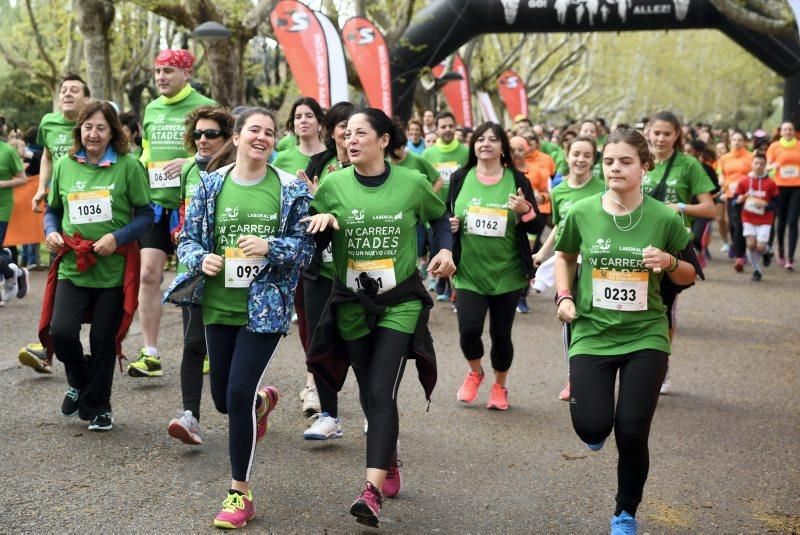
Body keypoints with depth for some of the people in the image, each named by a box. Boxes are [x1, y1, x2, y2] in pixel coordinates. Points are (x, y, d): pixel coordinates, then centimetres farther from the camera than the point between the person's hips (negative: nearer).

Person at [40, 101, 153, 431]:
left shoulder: (128, 166, -5)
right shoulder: (65, 165, 5)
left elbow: (145, 215, -3)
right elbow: (52, 210, 16)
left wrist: (118, 237, -17)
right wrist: (51, 232, -4)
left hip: (114, 267, -2)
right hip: (72, 265, 2)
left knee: (104, 339, 6)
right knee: (61, 331, -13)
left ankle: (97, 405, 26)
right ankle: (80, 382, 19)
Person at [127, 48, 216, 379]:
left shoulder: (204, 107, -6)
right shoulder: (152, 109, 12)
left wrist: (189, 162, -21)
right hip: (156, 203, 5)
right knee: (149, 274, -3)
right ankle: (150, 354, 1)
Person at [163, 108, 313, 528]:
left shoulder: (291, 189, -2)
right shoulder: (211, 185, 3)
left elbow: (305, 246, -2)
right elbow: (187, 239, 7)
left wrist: (270, 247, -20)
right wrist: (201, 259, -14)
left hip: (265, 307, -3)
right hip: (218, 305, 3)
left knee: (238, 395, -10)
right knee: (223, 398, 12)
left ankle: (240, 493, 7)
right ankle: (263, 400, 51)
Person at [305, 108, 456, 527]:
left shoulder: (412, 185, -4)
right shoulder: (333, 185, -3)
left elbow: (439, 217, 15)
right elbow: (311, 240, 2)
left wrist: (446, 249, -3)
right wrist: (322, 221, -19)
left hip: (400, 303, -2)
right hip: (351, 305, 2)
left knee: (381, 393, -14)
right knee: (369, 394, 11)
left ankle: (372, 492, -19)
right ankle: (390, 463, 37)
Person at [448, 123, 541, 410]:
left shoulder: (517, 180, -1)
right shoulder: (460, 178, 2)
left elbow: (537, 227, 0)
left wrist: (526, 210, -20)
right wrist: (449, 225, -7)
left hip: (507, 273, 0)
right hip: (469, 272, 1)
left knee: (501, 333, 6)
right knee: (469, 330, -11)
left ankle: (500, 386, 32)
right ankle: (475, 372, 22)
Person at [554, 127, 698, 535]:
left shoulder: (665, 218, -8)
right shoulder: (581, 213, -5)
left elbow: (689, 275, 5)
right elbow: (564, 256, 15)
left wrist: (670, 262, -17)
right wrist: (564, 296, 0)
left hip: (645, 336, -1)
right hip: (592, 333, 1)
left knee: (632, 433, -2)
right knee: (592, 428, -10)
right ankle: (590, 410, 32)